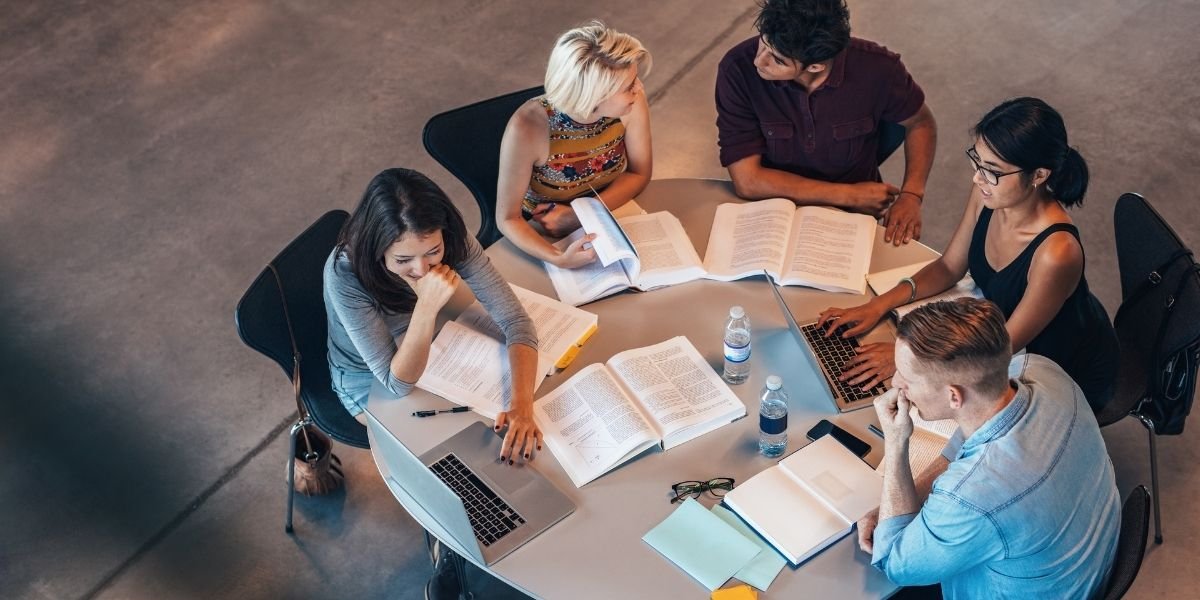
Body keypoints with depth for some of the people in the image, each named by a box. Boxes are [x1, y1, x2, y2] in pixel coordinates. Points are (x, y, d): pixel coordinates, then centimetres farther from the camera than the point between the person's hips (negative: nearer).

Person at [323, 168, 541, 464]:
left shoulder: (452, 240, -29)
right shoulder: (345, 274, -39)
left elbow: (514, 319, -28)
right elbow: (397, 383, -34)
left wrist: (522, 407, -43)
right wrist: (426, 307, -50)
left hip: (428, 354, 3)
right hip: (367, 379, -3)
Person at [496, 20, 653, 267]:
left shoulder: (631, 102, -21)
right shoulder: (528, 128, -30)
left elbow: (639, 174, -5)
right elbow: (507, 219, -20)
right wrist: (559, 259, -38)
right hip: (542, 237, -2)